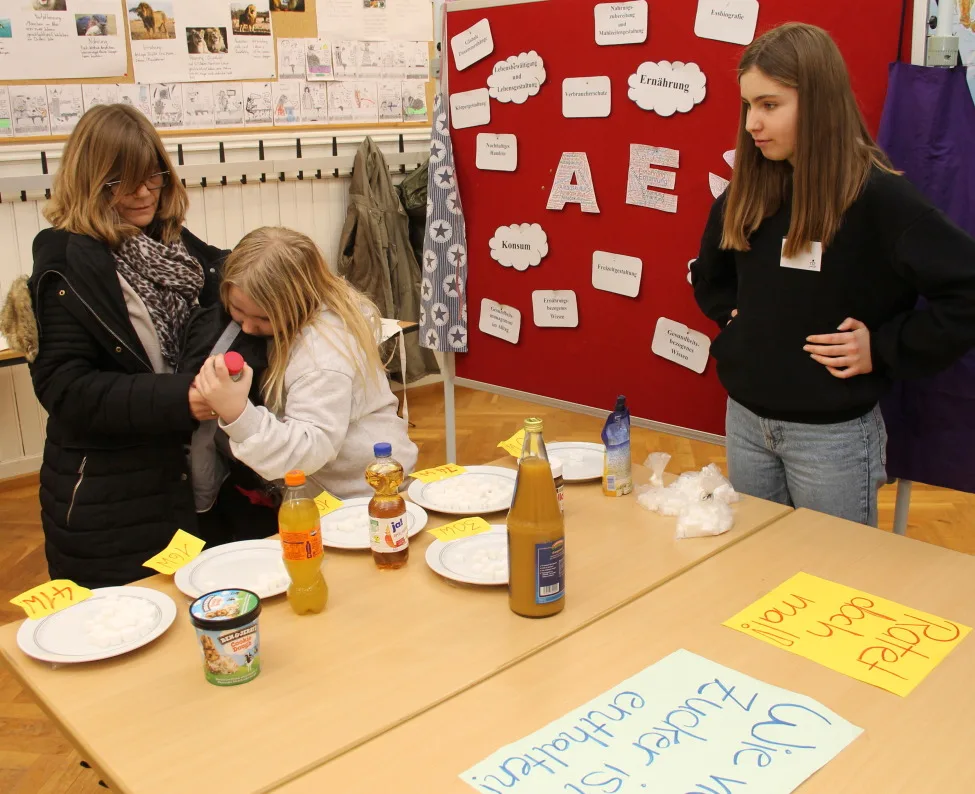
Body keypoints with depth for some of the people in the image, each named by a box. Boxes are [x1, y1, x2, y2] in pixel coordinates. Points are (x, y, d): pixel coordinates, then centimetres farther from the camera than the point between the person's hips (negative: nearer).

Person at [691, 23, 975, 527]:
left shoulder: (877, 196, -17)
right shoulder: (747, 190, 1)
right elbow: (709, 273, 20)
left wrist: (883, 350, -17)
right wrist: (731, 319, 6)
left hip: (831, 433, -5)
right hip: (745, 418, 6)